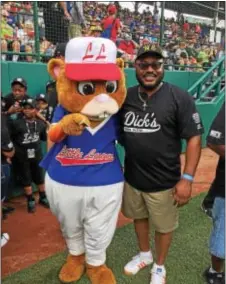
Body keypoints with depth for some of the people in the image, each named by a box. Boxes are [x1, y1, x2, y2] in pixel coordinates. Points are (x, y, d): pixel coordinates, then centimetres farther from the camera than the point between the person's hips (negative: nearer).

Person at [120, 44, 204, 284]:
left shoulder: (179, 98, -13)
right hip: (131, 177, 4)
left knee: (163, 226, 15)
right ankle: (144, 254, 51)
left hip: (163, 182, -4)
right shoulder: (126, 97, 0)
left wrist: (187, 179, -16)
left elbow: (194, 138, -13)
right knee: (138, 216, 23)